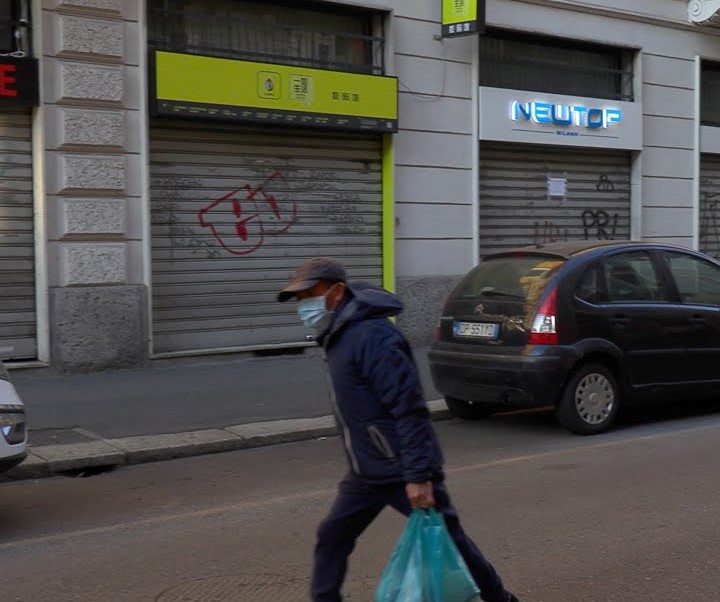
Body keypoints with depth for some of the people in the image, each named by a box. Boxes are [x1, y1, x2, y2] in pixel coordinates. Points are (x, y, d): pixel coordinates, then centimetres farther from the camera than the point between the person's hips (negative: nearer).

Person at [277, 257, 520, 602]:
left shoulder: (371, 336, -23)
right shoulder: (338, 336, 8)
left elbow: (410, 409, -25)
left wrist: (418, 475, -27)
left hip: (405, 472, -9)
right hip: (366, 473, 9)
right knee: (331, 538, 9)